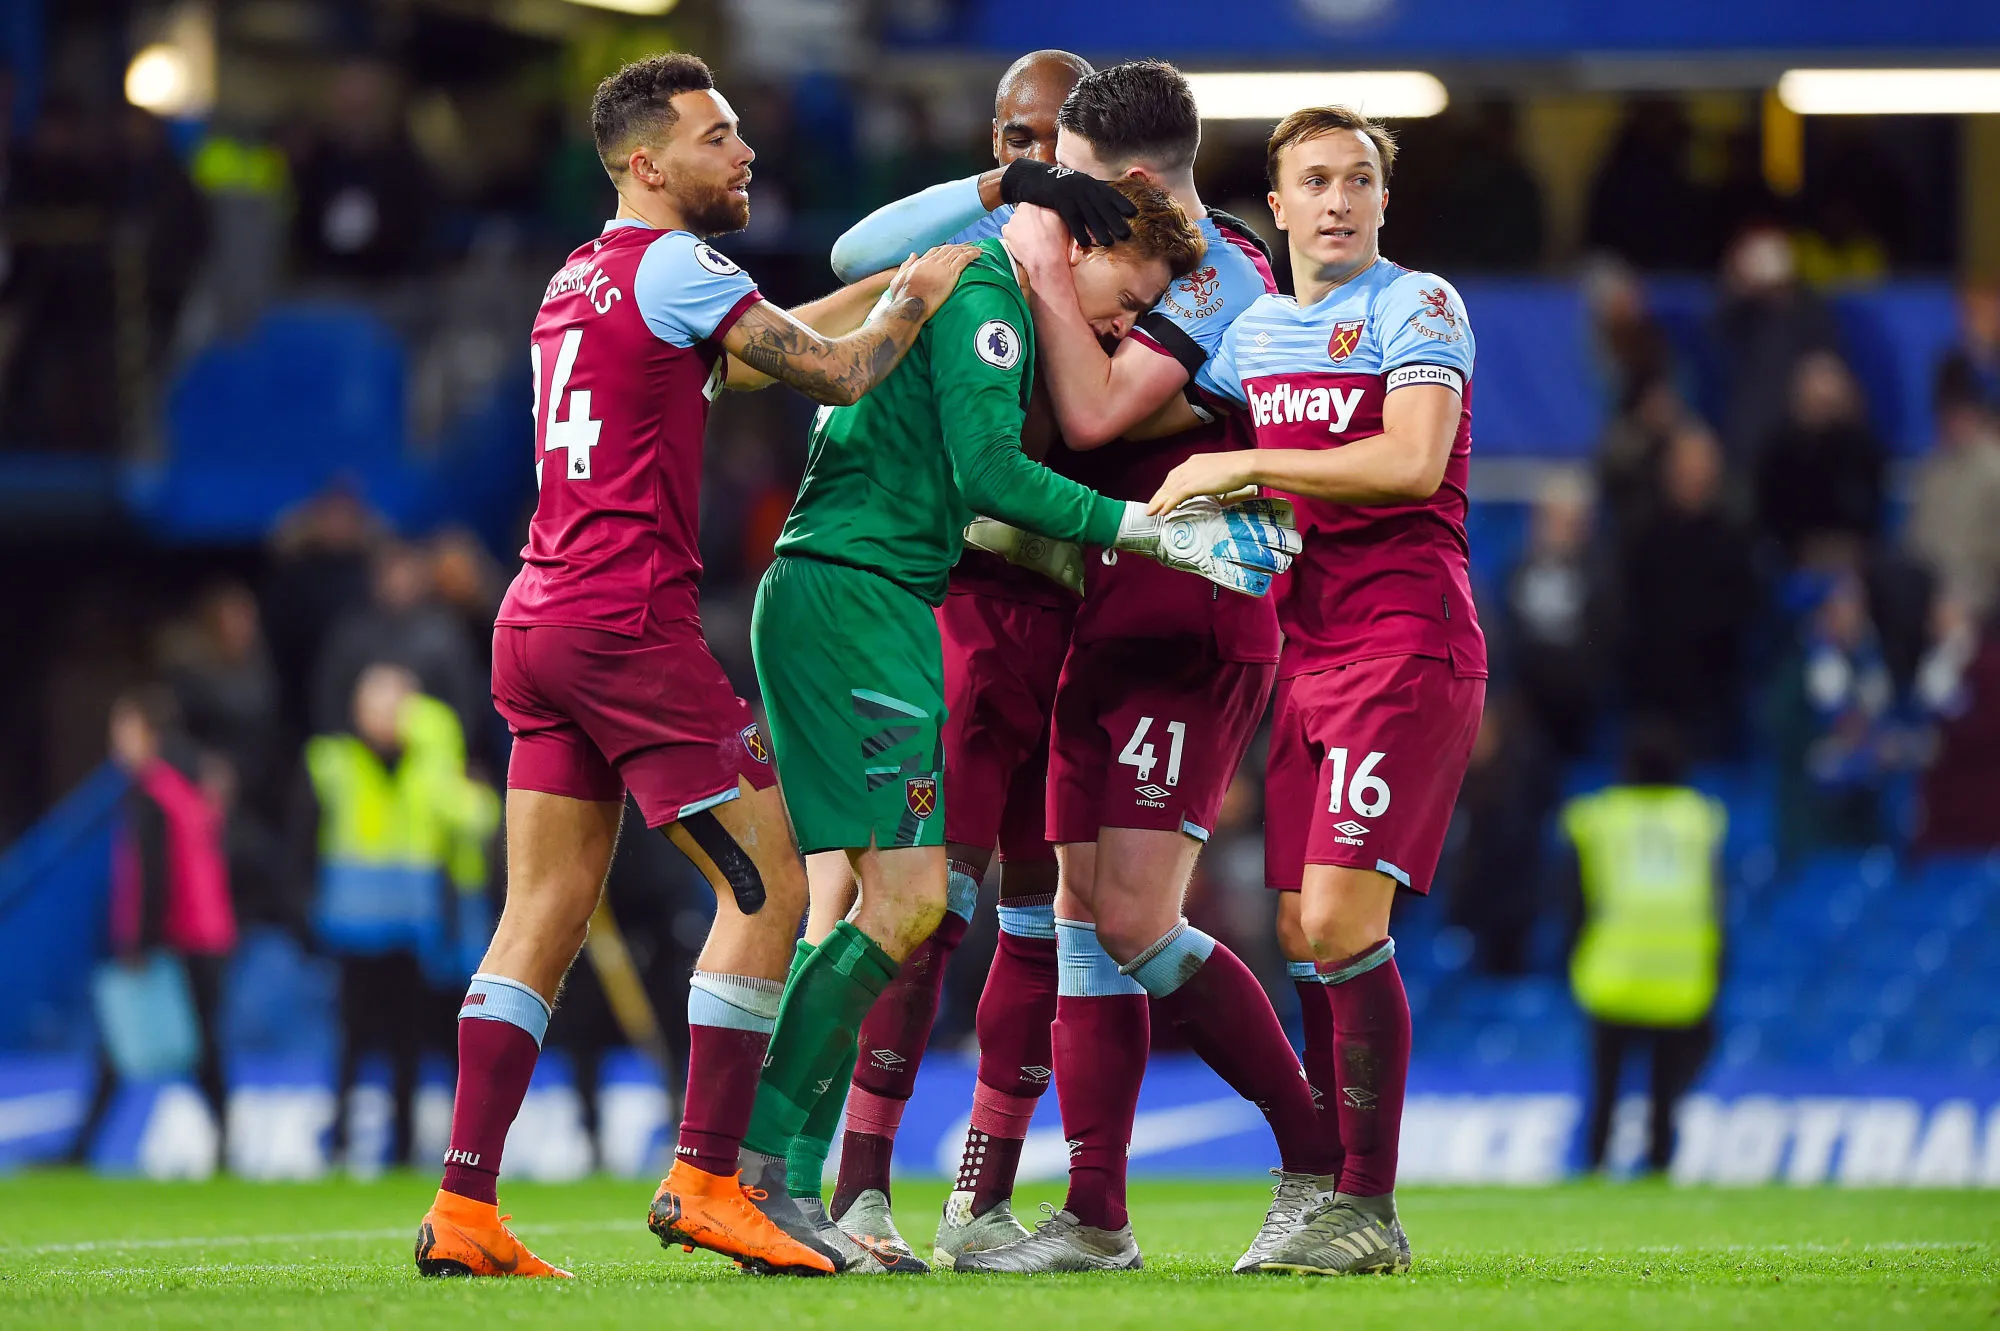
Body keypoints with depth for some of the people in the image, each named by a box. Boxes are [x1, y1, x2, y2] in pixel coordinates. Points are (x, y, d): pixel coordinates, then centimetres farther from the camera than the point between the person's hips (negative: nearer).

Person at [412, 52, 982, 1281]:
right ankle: (705, 1181, -4)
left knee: (545, 916, 7)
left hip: (536, 622, 9)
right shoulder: (673, 265, -7)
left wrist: (886, 284, 28)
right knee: (769, 888, -2)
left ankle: (463, 1211, 1)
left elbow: (751, 350, 31)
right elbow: (841, 372, -6)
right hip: (630, 625, -9)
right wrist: (919, 294, 12)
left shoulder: (580, 280, 20)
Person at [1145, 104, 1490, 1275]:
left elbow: (1411, 465, -19)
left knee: (1340, 918, -15)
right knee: (1303, 932, 3)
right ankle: (1337, 1193, 8)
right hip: (1304, 645, 7)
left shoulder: (1418, 306, -5)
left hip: (1406, 642, -7)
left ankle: (1369, 1210, -11)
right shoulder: (1254, 331, 16)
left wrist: (1247, 468, -15)